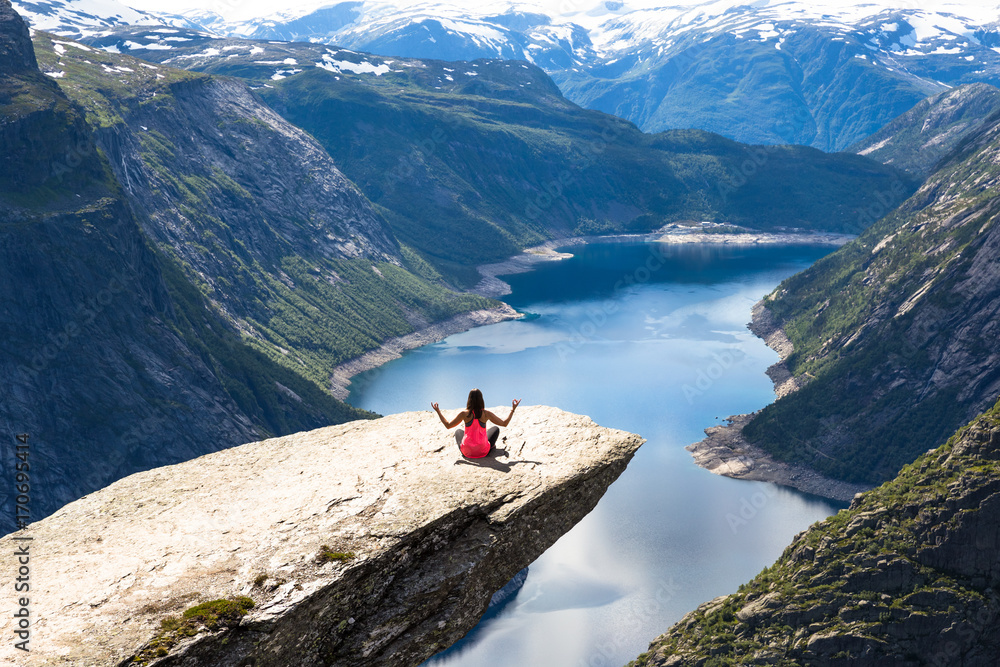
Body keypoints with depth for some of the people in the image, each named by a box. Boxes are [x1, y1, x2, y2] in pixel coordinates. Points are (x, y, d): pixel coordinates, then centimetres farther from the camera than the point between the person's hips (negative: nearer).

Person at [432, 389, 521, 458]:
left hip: (467, 452, 1)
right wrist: (513, 410, 10)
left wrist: (438, 412, 11)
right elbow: (504, 423, 0)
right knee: (495, 429, 25)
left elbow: (448, 425, 1)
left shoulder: (464, 414, -11)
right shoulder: (486, 414, -11)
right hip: (483, 452, -1)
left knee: (458, 431, 32)